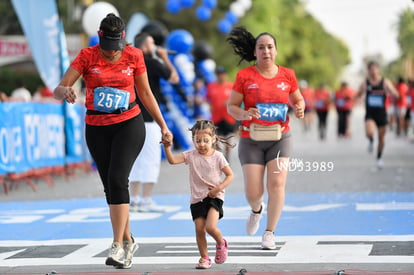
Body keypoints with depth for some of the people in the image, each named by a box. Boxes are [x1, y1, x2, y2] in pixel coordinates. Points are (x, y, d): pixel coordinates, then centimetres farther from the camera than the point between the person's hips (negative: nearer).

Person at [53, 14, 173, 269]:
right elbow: (58, 90, -10)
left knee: (117, 180, -18)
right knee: (110, 186, 6)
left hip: (129, 125, -2)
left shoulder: (133, 56, -3)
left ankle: (118, 246, -16)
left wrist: (163, 126, 9)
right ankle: (128, 241, 22)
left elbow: (146, 93, 9)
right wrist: (66, 91, -34)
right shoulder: (87, 56, -6)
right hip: (97, 129, 2)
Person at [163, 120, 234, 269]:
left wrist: (219, 188, -13)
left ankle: (221, 243, 14)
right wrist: (167, 147, -27)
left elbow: (230, 175, 1)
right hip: (197, 199, 3)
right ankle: (204, 258, 14)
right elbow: (172, 160, -10)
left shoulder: (218, 156, -3)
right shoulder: (191, 155, 2)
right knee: (199, 229, -1)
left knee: (210, 227, -18)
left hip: (214, 197, -3)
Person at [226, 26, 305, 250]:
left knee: (277, 184, -13)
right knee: (253, 192, -3)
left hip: (279, 138, 1)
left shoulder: (287, 75, 2)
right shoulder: (244, 76, -4)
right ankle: (256, 210, 35)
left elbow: (298, 99, 15)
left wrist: (299, 108, -8)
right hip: (251, 139, -1)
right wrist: (244, 114, -22)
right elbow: (231, 106, 0)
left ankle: (269, 233, 3)